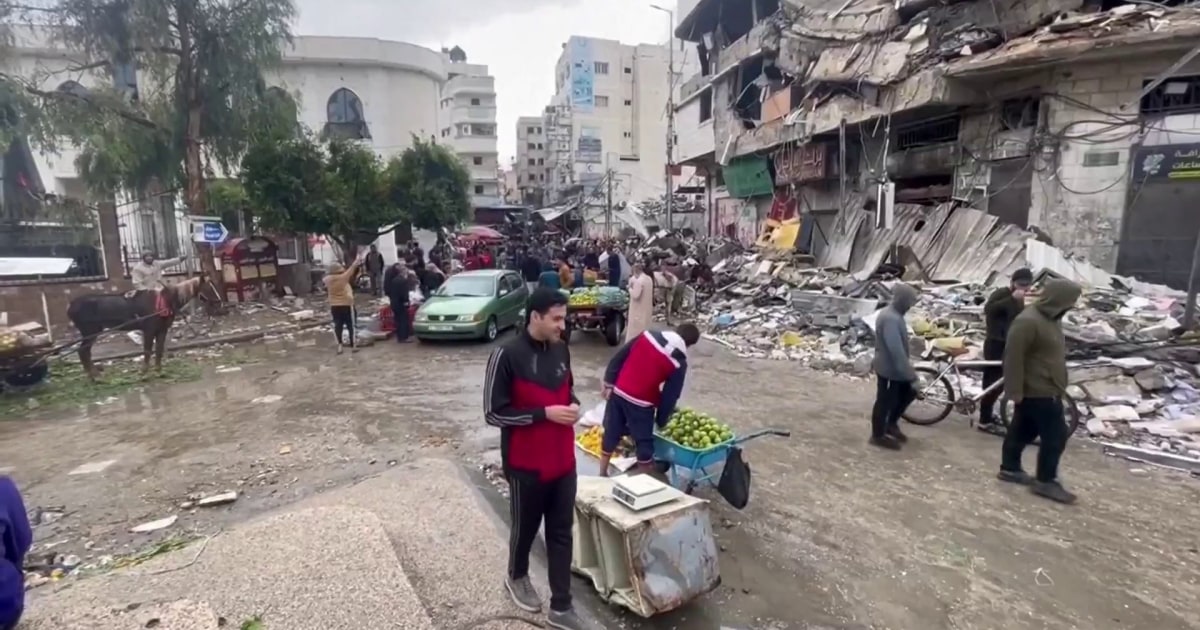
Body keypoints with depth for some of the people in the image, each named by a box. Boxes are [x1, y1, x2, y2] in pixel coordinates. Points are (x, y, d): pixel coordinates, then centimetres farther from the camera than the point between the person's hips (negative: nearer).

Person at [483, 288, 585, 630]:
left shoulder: (561, 350, 0)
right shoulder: (507, 355, -19)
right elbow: (494, 412, -17)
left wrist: (573, 405, -6)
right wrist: (545, 413, -22)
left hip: (563, 461, 5)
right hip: (526, 465, -5)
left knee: (561, 533, 13)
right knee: (526, 527, 18)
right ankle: (517, 577, 48)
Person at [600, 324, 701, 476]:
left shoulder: (649, 334, 5)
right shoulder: (679, 362, -6)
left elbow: (618, 358, 5)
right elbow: (670, 395, -2)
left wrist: (609, 383, 8)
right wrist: (661, 420, 10)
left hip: (618, 392, 5)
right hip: (641, 402, -5)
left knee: (611, 433, 18)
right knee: (644, 441, 13)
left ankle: (602, 474, 32)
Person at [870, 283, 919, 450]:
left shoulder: (891, 314, 6)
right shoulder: (891, 319, -28)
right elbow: (897, 350, -31)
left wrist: (907, 361, 27)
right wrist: (911, 375, -28)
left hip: (892, 367, 10)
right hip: (889, 369, -10)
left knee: (909, 393, 19)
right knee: (885, 401, 4)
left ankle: (891, 424, 33)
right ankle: (878, 435, 21)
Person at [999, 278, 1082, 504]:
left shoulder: (1050, 318, 10)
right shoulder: (1028, 322, -24)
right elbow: (1013, 358, -24)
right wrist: (1015, 391, -23)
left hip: (1047, 389, 10)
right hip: (1039, 392, -10)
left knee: (1022, 431, 17)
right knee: (1055, 436, -2)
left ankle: (1009, 468, 28)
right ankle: (1045, 481, 9)